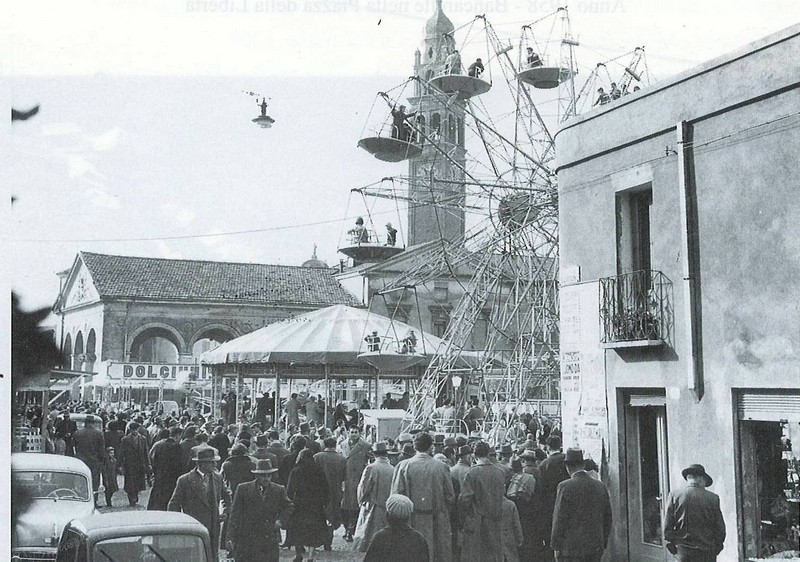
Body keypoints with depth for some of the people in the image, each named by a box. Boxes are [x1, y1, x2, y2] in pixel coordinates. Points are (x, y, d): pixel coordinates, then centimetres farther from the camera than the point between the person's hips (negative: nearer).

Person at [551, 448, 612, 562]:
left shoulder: (565, 487, -11)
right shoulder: (600, 486, 5)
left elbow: (559, 519, -10)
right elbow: (608, 518, 11)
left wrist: (556, 547, -2)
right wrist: (603, 543, 20)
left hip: (571, 549, -5)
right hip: (596, 548, 5)